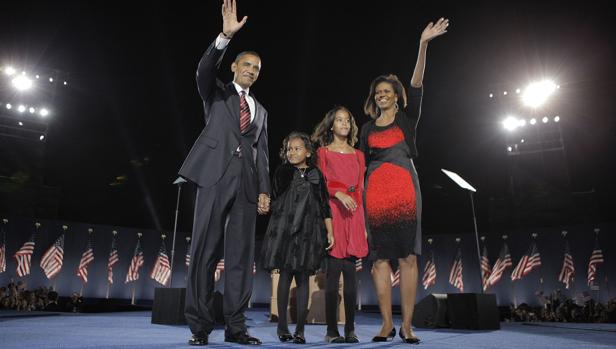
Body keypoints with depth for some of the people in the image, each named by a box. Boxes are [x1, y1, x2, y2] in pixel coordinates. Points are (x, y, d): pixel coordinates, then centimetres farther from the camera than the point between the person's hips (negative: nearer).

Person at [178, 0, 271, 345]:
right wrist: (226, 35, -19)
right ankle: (200, 326, 3)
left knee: (241, 254, 0)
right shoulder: (216, 92, 16)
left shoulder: (261, 110, 24)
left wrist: (265, 190, 4)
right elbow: (205, 69, -7)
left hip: (247, 181, 4)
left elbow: (262, 153, 16)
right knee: (205, 250, -5)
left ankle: (235, 326, 6)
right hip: (216, 174, -3)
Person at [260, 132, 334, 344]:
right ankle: (282, 326, 13)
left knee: (303, 278, 3)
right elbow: (276, 200, 9)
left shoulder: (316, 175, 6)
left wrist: (329, 232, 3)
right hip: (284, 230, 0)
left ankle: (300, 329, 9)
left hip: (308, 233, 1)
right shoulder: (282, 172, 5)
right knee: (285, 276, 2)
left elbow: (324, 205, 6)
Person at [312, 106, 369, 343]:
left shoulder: (358, 155, 19)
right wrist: (339, 193, -18)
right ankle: (331, 330, 2)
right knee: (334, 272, -6)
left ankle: (350, 329, 8)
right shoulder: (323, 152, 11)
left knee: (351, 272, 1)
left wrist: (364, 223, 9)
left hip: (353, 214, 3)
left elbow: (361, 189, 15)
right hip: (332, 212, -3)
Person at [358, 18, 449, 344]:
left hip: (404, 189, -2)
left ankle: (407, 325, -2)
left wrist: (423, 44, -11)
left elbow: (416, 85, -1)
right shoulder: (367, 128, 19)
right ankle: (387, 324, 4)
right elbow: (362, 164, 17)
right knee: (380, 257, -2)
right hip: (375, 192, 2)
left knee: (408, 255, -7)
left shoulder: (407, 118, 12)